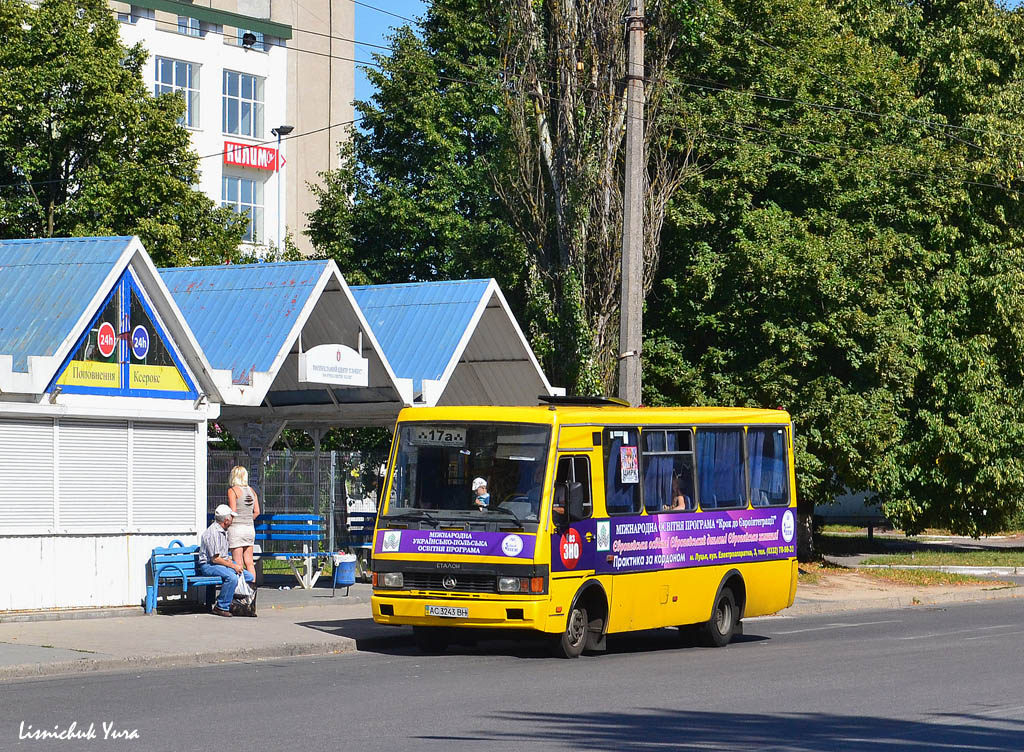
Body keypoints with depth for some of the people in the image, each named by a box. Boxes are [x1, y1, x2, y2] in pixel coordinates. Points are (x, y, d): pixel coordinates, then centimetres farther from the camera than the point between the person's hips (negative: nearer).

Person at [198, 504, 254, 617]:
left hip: (222, 562, 10)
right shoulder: (213, 532, -19)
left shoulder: (223, 531, 14)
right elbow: (215, 559, -21)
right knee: (232, 577, -35)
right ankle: (221, 607, -23)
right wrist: (233, 566, -16)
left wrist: (231, 561, 1)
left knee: (249, 577, 0)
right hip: (209, 565, -10)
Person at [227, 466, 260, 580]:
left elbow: (233, 512, -13)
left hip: (236, 528, -6)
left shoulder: (232, 490, -8)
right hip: (250, 528, 6)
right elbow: (257, 512, 8)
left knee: (238, 564, -3)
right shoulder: (251, 491, 9)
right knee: (249, 562, 10)